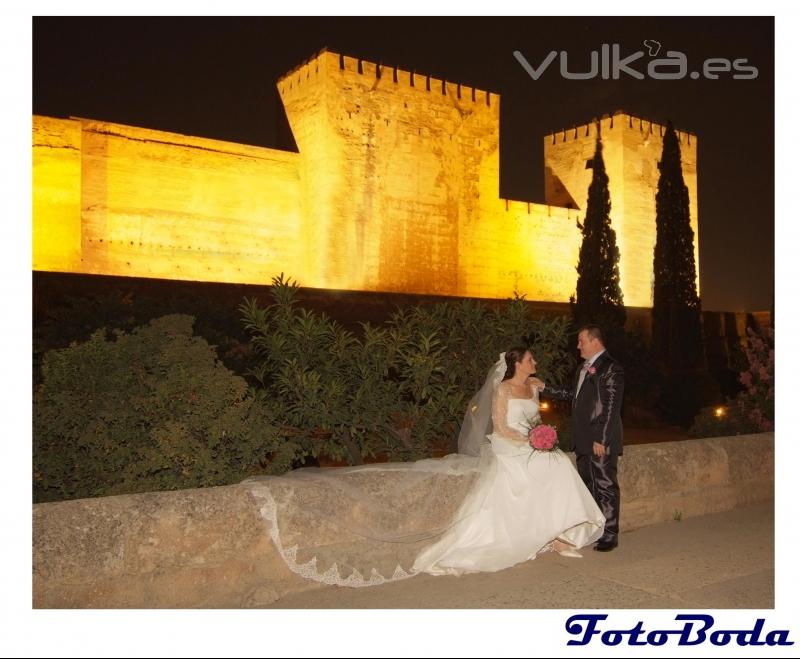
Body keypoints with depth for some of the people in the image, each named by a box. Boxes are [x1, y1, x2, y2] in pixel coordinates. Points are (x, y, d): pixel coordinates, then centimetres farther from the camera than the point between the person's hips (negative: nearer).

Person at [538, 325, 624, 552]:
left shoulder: (611, 368, -13)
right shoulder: (584, 368, 15)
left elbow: (612, 407, -17)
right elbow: (572, 394, 22)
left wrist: (601, 439, -20)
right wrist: (544, 387, 15)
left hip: (601, 440, -9)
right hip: (583, 440, 9)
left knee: (606, 486, 0)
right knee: (588, 485, 15)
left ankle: (609, 535, 9)